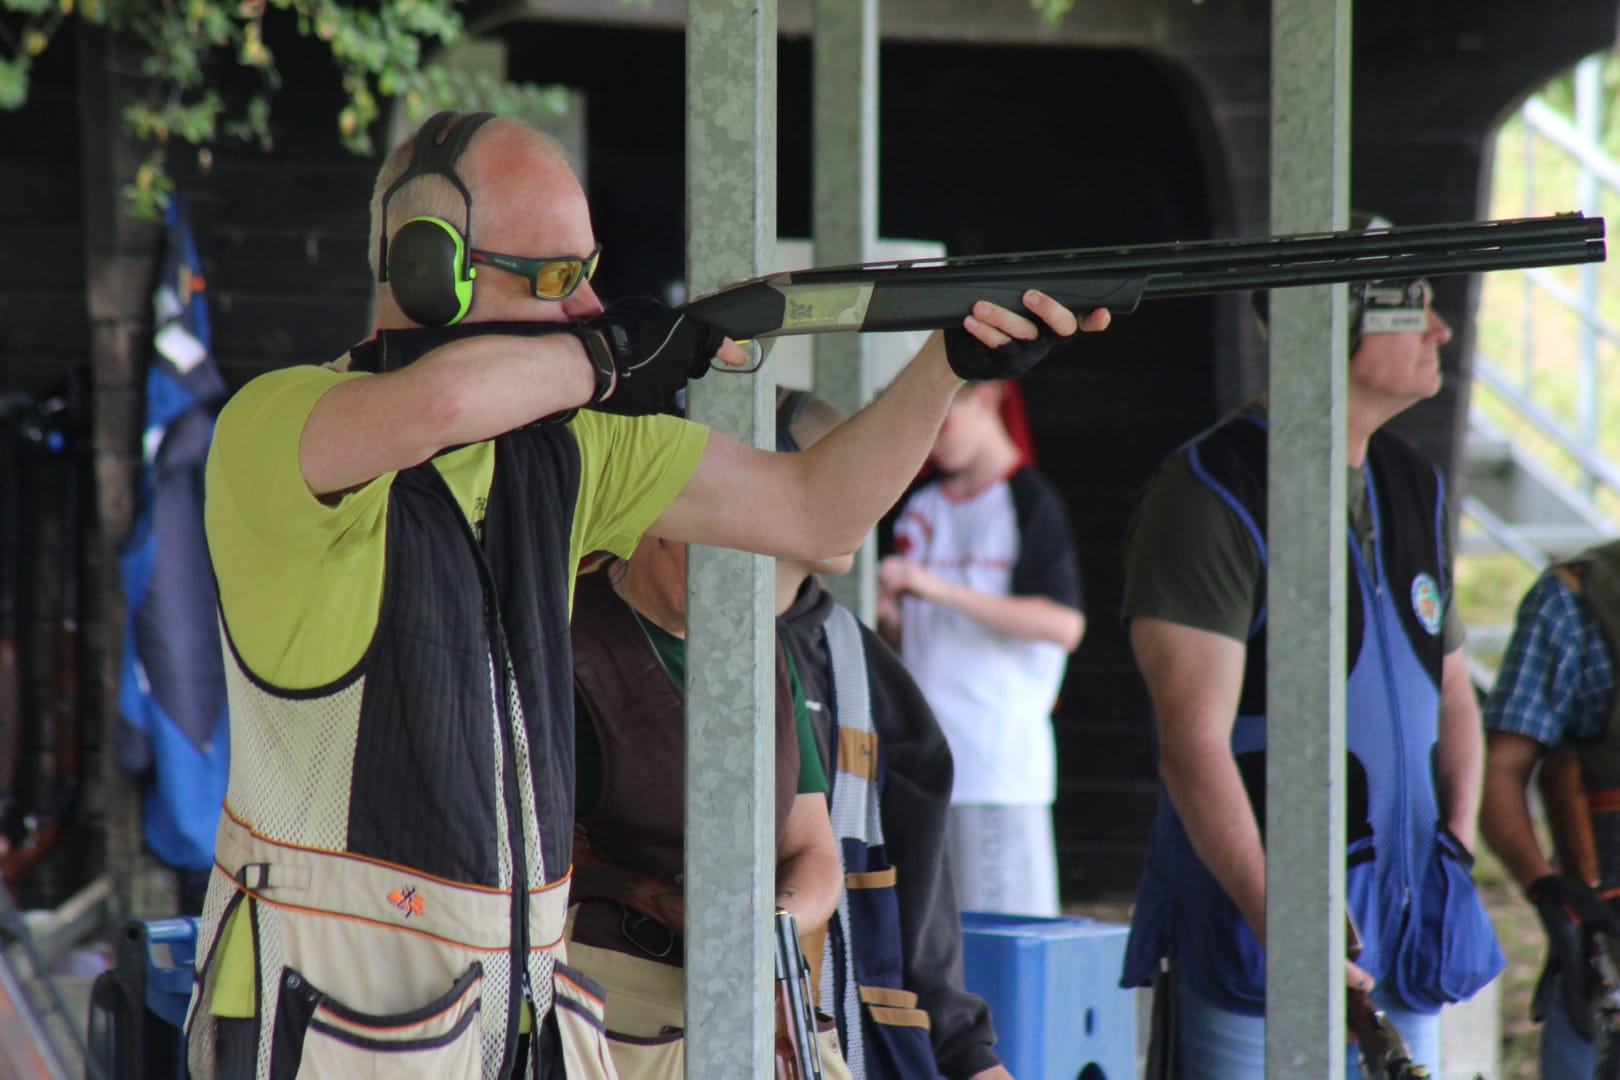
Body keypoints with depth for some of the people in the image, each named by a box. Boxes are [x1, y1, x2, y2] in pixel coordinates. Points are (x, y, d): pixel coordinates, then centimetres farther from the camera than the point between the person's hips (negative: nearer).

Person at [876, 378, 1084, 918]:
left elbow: (1064, 624, -16)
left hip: (1001, 757, -6)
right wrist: (886, 615, -2)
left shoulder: (1030, 501, -4)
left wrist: (942, 589, -19)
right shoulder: (919, 508, 16)